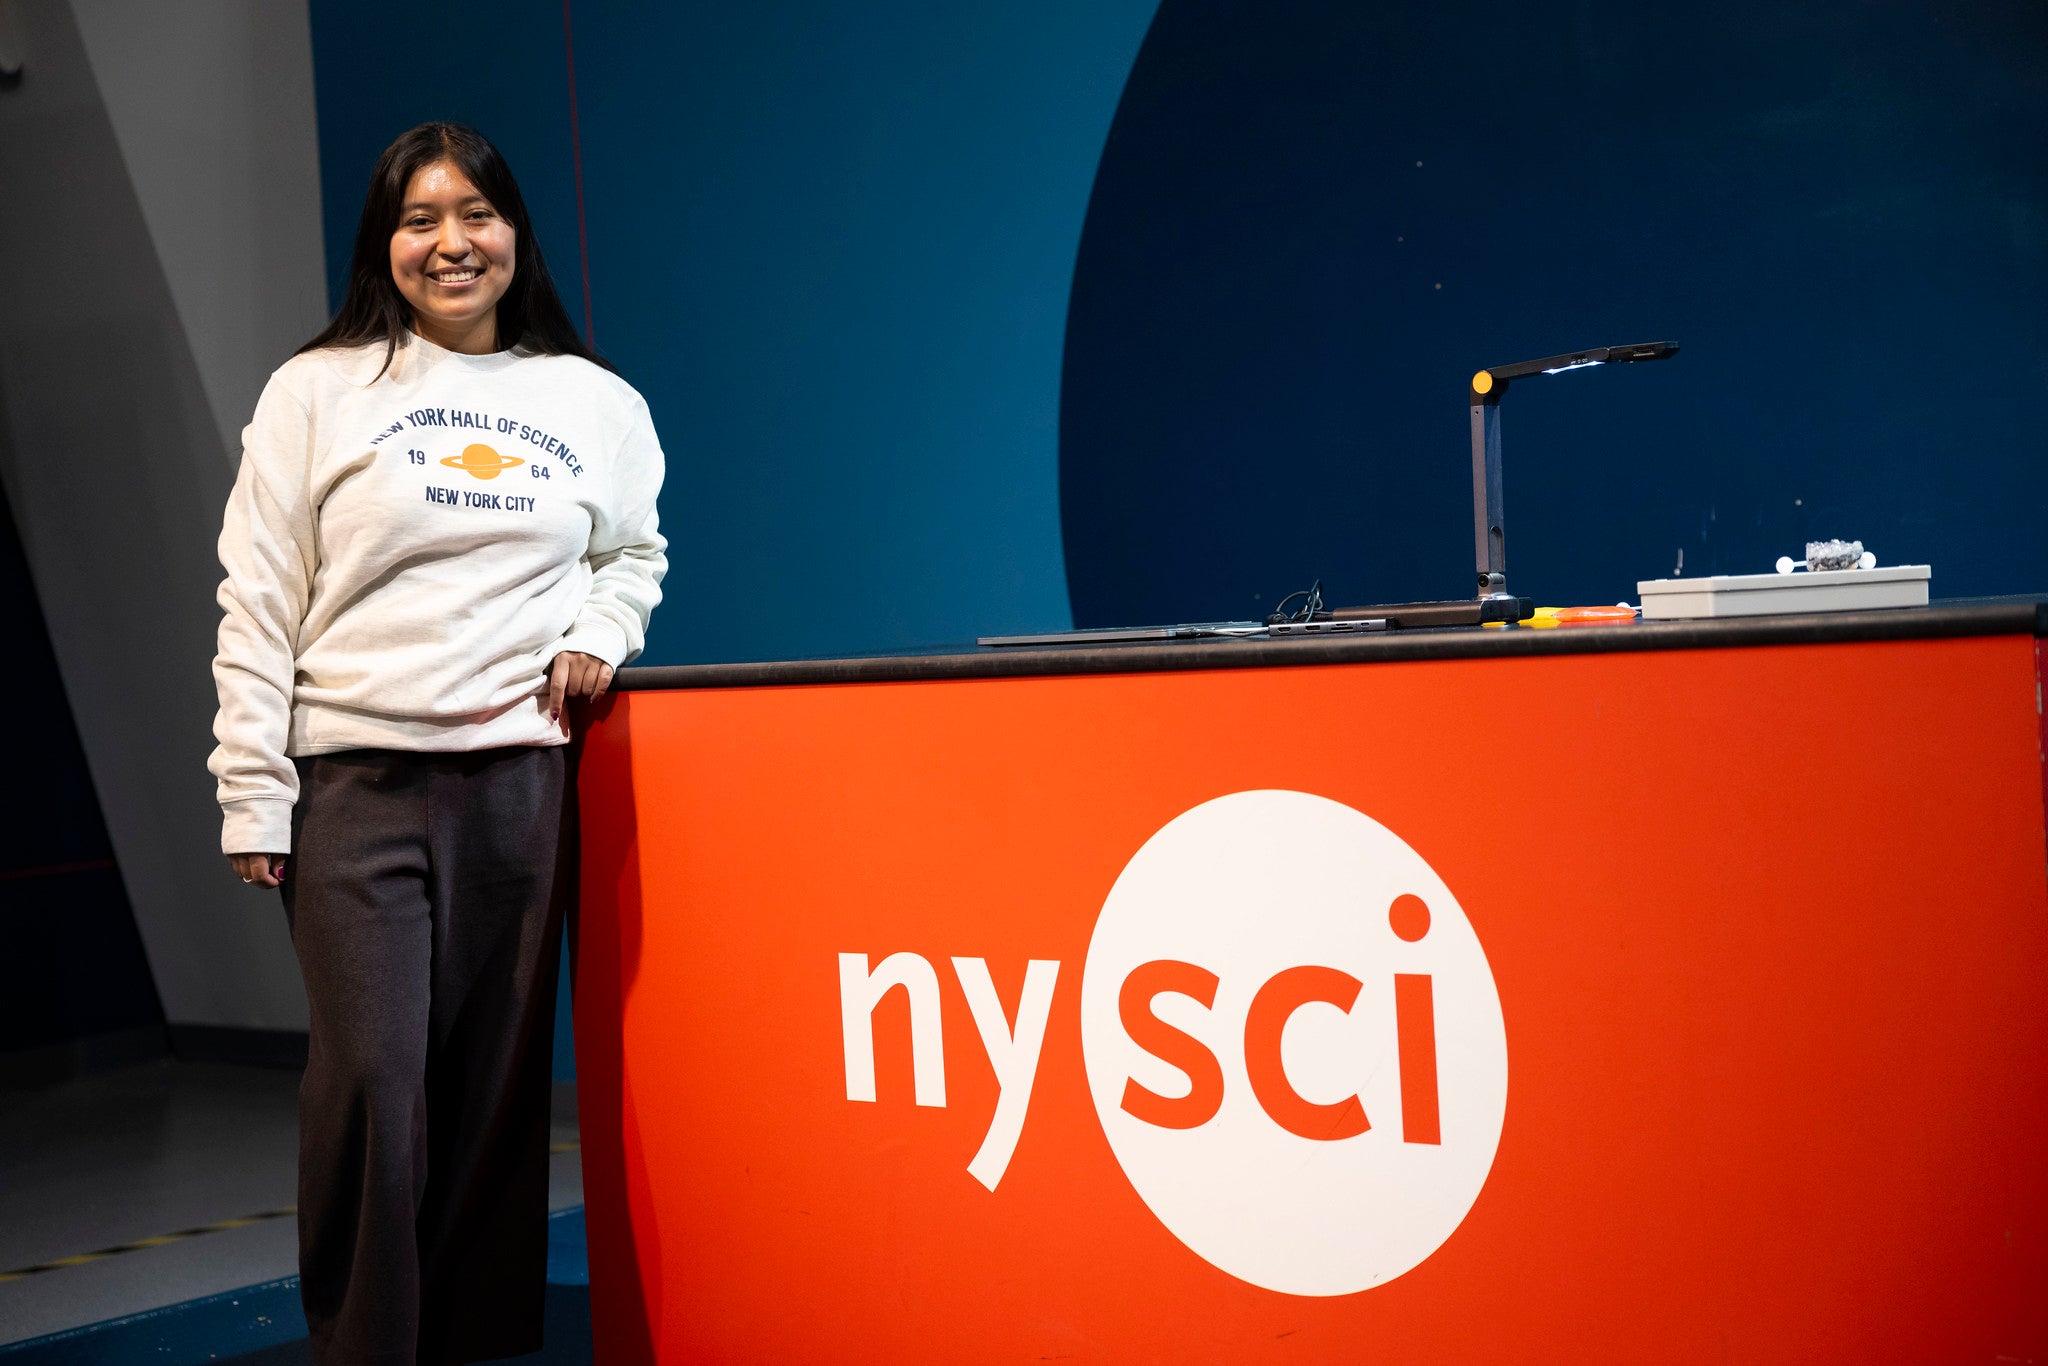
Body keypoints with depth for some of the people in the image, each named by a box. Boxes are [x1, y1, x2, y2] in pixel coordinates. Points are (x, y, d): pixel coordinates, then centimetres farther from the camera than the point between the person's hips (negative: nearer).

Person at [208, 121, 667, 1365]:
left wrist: (602, 632, 2)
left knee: (500, 1087, 5)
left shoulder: (595, 403, 11)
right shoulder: (318, 391, 4)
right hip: (357, 786, -2)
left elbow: (633, 553, 25)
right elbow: (258, 606, 1)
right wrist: (254, 801, -4)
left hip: (520, 782, 2)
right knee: (371, 1082, -8)